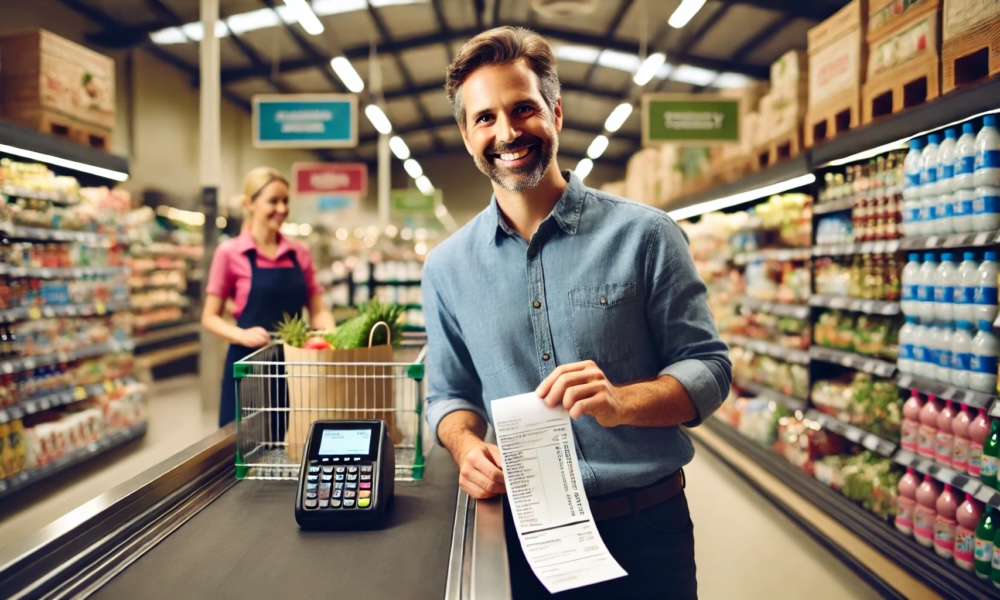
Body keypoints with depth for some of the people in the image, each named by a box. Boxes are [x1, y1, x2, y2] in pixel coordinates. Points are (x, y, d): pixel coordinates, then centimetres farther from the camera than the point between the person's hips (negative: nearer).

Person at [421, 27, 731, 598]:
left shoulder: (644, 235, -7)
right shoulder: (447, 267, 1)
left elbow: (708, 367, -5)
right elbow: (450, 394, 9)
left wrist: (622, 401, -24)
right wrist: (466, 445, -12)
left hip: (645, 528, -1)